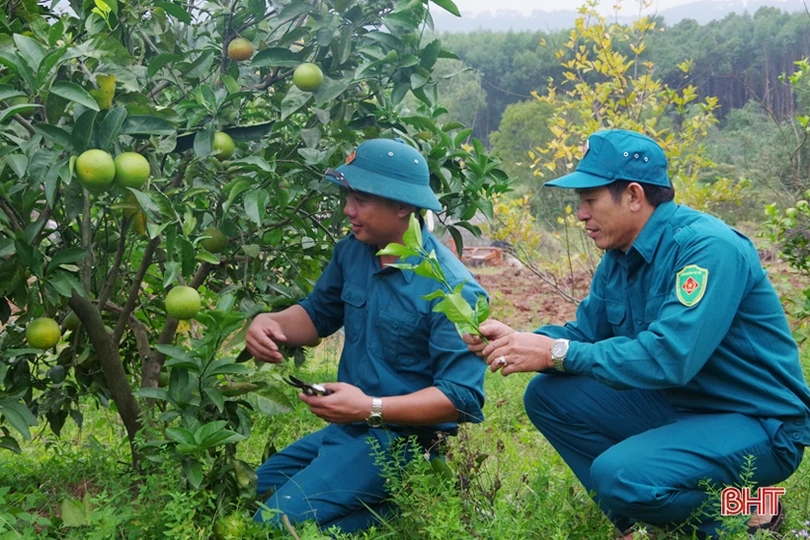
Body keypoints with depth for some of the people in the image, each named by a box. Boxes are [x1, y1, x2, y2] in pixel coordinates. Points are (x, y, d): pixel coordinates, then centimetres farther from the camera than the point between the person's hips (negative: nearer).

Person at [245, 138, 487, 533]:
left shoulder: (452, 289, -22)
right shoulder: (353, 252, 1)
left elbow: (463, 396, -25)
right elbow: (318, 313, 17)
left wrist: (372, 409, -32)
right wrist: (269, 322, -6)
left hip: (402, 438, -9)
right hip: (346, 427, 9)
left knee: (276, 523, -19)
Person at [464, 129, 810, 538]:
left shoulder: (709, 247, -23)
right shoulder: (620, 255, 3)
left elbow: (670, 357, -33)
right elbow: (584, 333, 9)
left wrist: (558, 353, -28)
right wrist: (516, 339, -11)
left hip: (757, 423, -8)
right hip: (678, 405, 9)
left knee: (618, 473, -31)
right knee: (548, 395, -1)